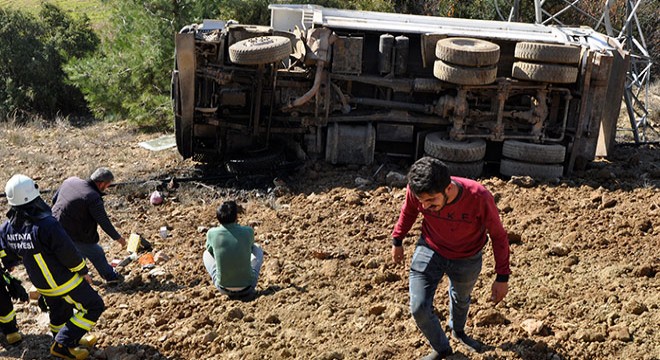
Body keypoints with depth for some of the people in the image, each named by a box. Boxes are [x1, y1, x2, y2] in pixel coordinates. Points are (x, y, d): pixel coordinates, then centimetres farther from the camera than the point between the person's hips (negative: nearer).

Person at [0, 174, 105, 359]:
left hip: (41, 283, 8)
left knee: (59, 311, 28)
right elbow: (69, 254, -25)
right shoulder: (47, 225, -33)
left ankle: (72, 339, 49)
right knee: (94, 306, 7)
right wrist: (83, 272, -8)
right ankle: (62, 345, 9)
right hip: (63, 281, -8)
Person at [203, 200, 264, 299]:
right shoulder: (248, 231, -11)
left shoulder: (212, 233, -11)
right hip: (247, 288, 0)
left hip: (224, 289, 1)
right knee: (257, 248, 23)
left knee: (207, 254, 24)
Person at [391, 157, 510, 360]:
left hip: (466, 259, 0)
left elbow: (498, 236, -20)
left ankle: (458, 331, 60)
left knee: (461, 299, 26)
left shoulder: (479, 198, -37)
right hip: (430, 251, 1)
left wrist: (502, 277, -15)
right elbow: (408, 212, -4)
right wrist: (397, 240, 8)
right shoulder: (416, 191, -31)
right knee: (419, 308, -8)